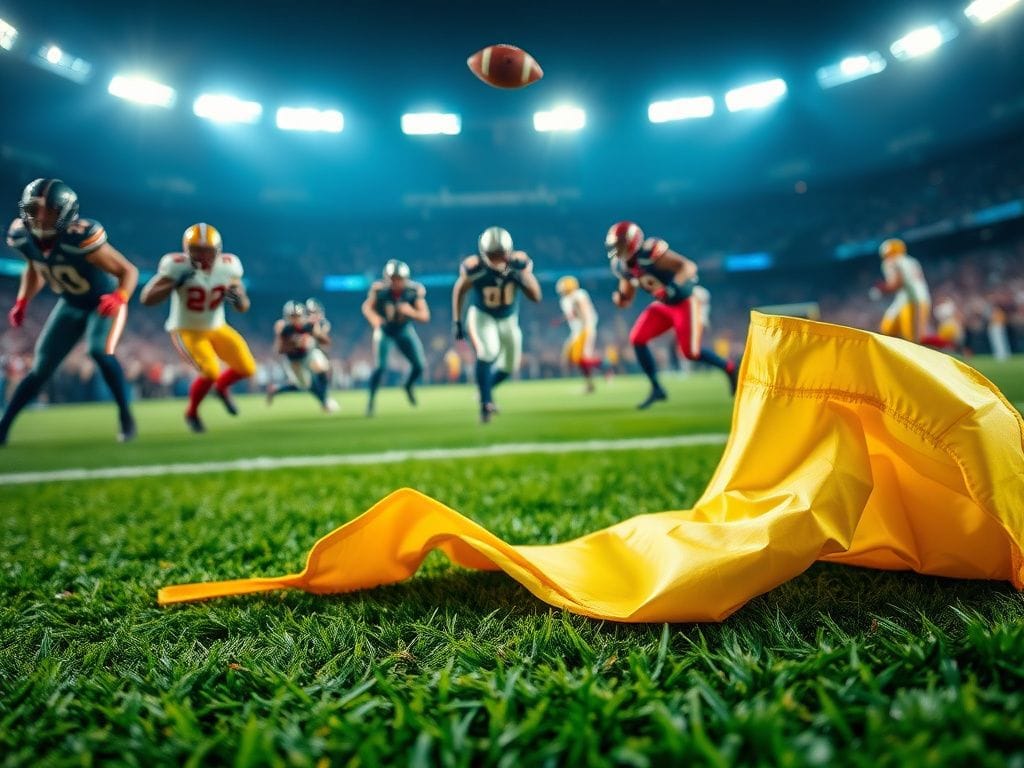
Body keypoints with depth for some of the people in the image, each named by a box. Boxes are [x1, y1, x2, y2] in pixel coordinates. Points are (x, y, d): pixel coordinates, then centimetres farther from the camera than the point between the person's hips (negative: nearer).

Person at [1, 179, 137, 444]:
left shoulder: (80, 237, -32)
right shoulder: (22, 236, -13)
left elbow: (129, 271, -29)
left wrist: (119, 298, -47)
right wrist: (22, 302, -1)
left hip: (104, 303, -5)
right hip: (70, 305, 6)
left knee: (100, 351, -30)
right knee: (41, 368, 7)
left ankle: (125, 415, -13)